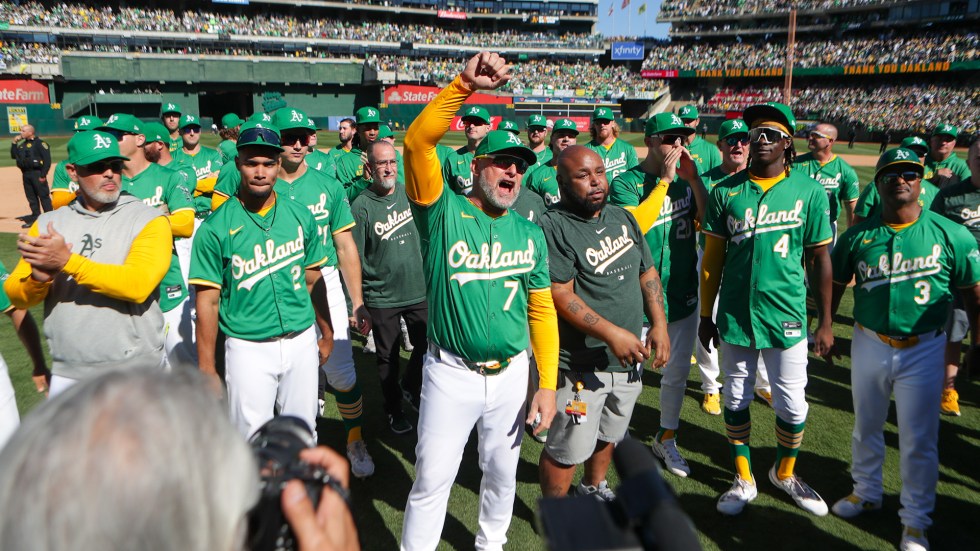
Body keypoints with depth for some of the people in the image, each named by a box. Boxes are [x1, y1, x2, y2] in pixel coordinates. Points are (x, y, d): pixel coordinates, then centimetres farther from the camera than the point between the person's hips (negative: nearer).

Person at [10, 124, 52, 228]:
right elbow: (13, 156, 18)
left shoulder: (40, 143, -8)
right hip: (25, 174, 8)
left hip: (37, 173, -8)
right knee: (31, 197, 12)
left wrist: (43, 175, -17)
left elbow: (47, 160, -13)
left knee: (44, 196, -7)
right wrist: (14, 143, 8)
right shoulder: (22, 144, 17)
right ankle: (36, 217, 19)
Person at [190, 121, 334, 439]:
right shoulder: (216, 228, -8)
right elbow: (208, 302, -7)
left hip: (302, 341, 3)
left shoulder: (300, 216, 3)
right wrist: (207, 369, -7)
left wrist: (326, 333, 16)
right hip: (249, 349, -3)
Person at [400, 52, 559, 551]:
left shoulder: (530, 234, 3)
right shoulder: (444, 213, -9)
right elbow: (417, 141, -25)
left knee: (502, 471, 21)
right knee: (432, 478, 5)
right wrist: (464, 84, -34)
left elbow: (542, 310, 3)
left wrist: (547, 384, -1)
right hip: (451, 373, -4)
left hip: (511, 373, 4)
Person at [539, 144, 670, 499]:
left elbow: (647, 272, 13)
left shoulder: (622, 217, 8)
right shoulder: (553, 227, -18)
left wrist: (659, 324, 2)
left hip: (628, 357, 8)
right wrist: (611, 333, -29)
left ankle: (593, 488, 51)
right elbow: (561, 297, -24)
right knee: (566, 449, 5)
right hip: (580, 366, -7)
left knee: (609, 435, 26)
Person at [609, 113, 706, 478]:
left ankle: (666, 439, 38)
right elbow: (632, 225, -29)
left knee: (677, 375, 18)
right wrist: (665, 181, -24)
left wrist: (694, 180, -14)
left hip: (683, 294, 6)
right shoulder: (627, 182, -12)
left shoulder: (687, 178, 4)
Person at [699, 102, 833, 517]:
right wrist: (706, 316, 5)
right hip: (735, 316, 1)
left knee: (792, 405, 8)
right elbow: (712, 259, 4)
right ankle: (744, 479, 32)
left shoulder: (810, 192, -2)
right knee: (735, 401, 12)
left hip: (787, 317, -1)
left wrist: (825, 322, 2)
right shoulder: (726, 192, 0)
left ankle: (785, 473, 36)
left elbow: (820, 260, 2)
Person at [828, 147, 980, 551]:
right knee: (866, 428, 19)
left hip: (923, 350, -2)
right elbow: (835, 285, 6)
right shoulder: (858, 236, -2)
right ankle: (866, 492, 41)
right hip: (869, 346, 2)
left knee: (919, 440, 6)